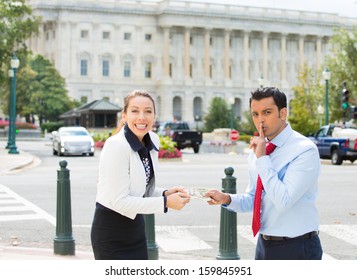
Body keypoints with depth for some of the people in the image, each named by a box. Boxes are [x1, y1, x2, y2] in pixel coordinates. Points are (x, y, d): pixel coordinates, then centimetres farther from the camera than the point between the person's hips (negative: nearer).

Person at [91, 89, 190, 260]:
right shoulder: (116, 145, -21)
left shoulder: (153, 141, 2)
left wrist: (165, 194, -7)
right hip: (111, 233, -8)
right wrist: (165, 202, -21)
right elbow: (120, 201, -24)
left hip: (135, 226, 8)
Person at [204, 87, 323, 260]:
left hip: (296, 250, -7)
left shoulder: (305, 150, -17)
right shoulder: (257, 150, 6)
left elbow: (283, 200, -26)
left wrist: (262, 158, -22)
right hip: (264, 245, 7)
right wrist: (227, 199, -6)